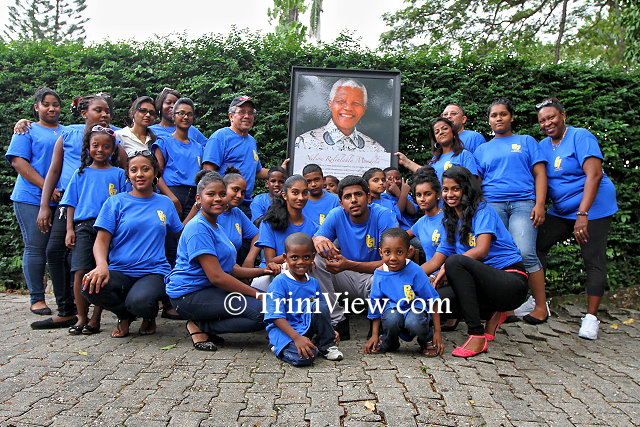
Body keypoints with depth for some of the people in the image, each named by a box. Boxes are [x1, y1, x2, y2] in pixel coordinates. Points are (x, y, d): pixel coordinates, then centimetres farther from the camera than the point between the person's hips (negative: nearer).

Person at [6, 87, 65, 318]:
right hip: (32, 198, -3)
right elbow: (18, 162, -3)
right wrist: (46, 187, -14)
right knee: (35, 248, -3)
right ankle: (37, 298, 4)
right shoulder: (27, 132, 9)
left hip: (62, 200, 3)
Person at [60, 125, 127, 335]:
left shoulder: (118, 174, 11)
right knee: (81, 271, -6)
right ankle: (82, 317, 5)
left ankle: (96, 318, 6)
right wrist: (70, 229, 5)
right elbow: (71, 203, 15)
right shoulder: (81, 174, 16)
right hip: (83, 225, 1)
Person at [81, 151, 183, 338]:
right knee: (89, 287, -33)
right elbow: (101, 241, -1)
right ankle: (126, 316, 3)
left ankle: (150, 315, 8)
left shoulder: (165, 203, 13)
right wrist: (102, 265, -21)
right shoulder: (116, 202, 7)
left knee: (139, 302, -35)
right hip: (119, 271, 1)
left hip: (154, 272, -1)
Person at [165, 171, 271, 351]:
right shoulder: (198, 228, -15)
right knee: (261, 312, -22)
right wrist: (257, 295, -18)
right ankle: (199, 328, -6)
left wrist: (264, 271, -1)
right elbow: (216, 276, -21)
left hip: (211, 289, 10)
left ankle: (202, 325, 5)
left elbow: (231, 269, 13)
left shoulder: (215, 227, 16)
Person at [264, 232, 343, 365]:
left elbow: (321, 312, 16)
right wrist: (297, 338, -29)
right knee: (304, 358, -33)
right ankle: (280, 348, 1)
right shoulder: (279, 282, -13)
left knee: (319, 305, -22)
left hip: (306, 327, 5)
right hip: (283, 330, -5)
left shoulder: (314, 283, 7)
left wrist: (329, 331, -2)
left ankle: (326, 345, -5)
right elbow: (276, 316, -18)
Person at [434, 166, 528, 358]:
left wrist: (446, 268, -22)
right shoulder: (451, 221, 15)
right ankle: (492, 315, 13)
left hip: (511, 280, -8)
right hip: (486, 282, 8)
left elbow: (481, 250, -21)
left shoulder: (482, 210, -7)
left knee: (455, 261, -30)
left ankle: (477, 336, -26)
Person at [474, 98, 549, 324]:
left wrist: (539, 204, -5)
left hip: (523, 202, -2)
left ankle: (541, 306, -3)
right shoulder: (483, 149, 21)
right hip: (492, 204, 2)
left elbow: (539, 173, 8)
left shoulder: (526, 141, 16)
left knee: (525, 254, -15)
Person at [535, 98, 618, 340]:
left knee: (594, 261, -5)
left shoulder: (580, 137, -12)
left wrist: (583, 214, -28)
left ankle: (591, 316, 1)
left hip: (593, 208, -7)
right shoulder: (543, 146, 8)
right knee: (536, 244, 0)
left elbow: (594, 175, -21)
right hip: (561, 211, 7)